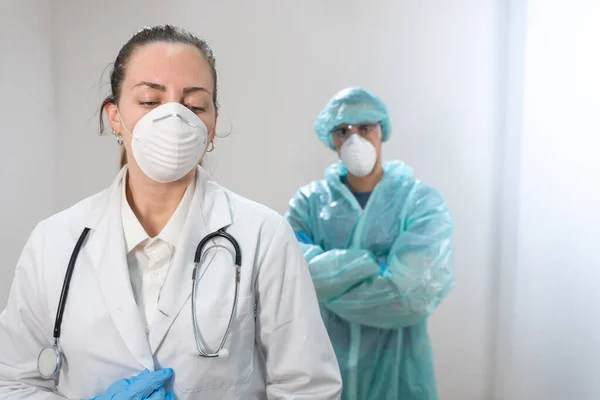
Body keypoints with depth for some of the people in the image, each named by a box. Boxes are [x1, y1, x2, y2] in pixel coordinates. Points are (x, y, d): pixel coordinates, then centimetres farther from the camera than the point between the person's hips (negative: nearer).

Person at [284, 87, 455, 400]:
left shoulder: (422, 202, -8)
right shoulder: (310, 200, -2)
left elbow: (412, 291, -21)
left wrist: (327, 284, -14)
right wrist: (372, 264, -20)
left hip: (395, 368, -1)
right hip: (322, 362, 2)